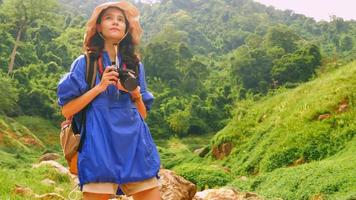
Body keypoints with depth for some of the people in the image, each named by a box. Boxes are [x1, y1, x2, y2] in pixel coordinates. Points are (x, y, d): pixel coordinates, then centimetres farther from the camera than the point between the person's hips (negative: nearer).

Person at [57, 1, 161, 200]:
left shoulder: (135, 65, 15)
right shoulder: (85, 63, 6)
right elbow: (67, 111, 0)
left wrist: (135, 93, -4)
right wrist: (99, 87, -9)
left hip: (134, 142, 3)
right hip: (100, 143, -3)